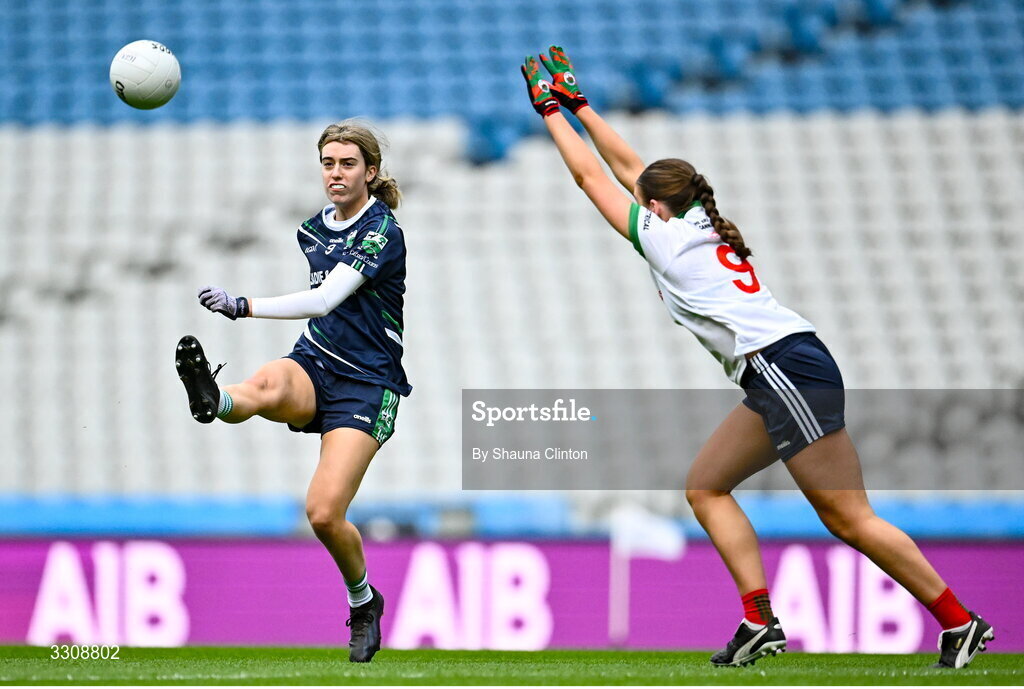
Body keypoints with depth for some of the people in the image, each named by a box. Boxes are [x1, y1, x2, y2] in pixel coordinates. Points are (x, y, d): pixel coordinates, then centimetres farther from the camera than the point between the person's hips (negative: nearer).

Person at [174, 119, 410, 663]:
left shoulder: (382, 231, -12)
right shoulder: (313, 229, 11)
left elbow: (326, 299, -25)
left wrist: (242, 306, -35)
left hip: (366, 382, -5)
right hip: (314, 363, 5)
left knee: (324, 513, -17)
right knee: (269, 384, -35)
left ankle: (363, 602, 10)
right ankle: (212, 398, -70)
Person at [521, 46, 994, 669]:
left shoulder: (662, 236, -1)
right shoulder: (698, 221, 20)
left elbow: (591, 176, 8)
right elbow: (627, 167, 31)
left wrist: (550, 112, 18)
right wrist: (578, 105, 35)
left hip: (786, 369, -10)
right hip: (778, 377, 10)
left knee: (848, 518, -10)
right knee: (706, 486, 12)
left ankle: (960, 623, -10)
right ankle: (760, 622, 3)